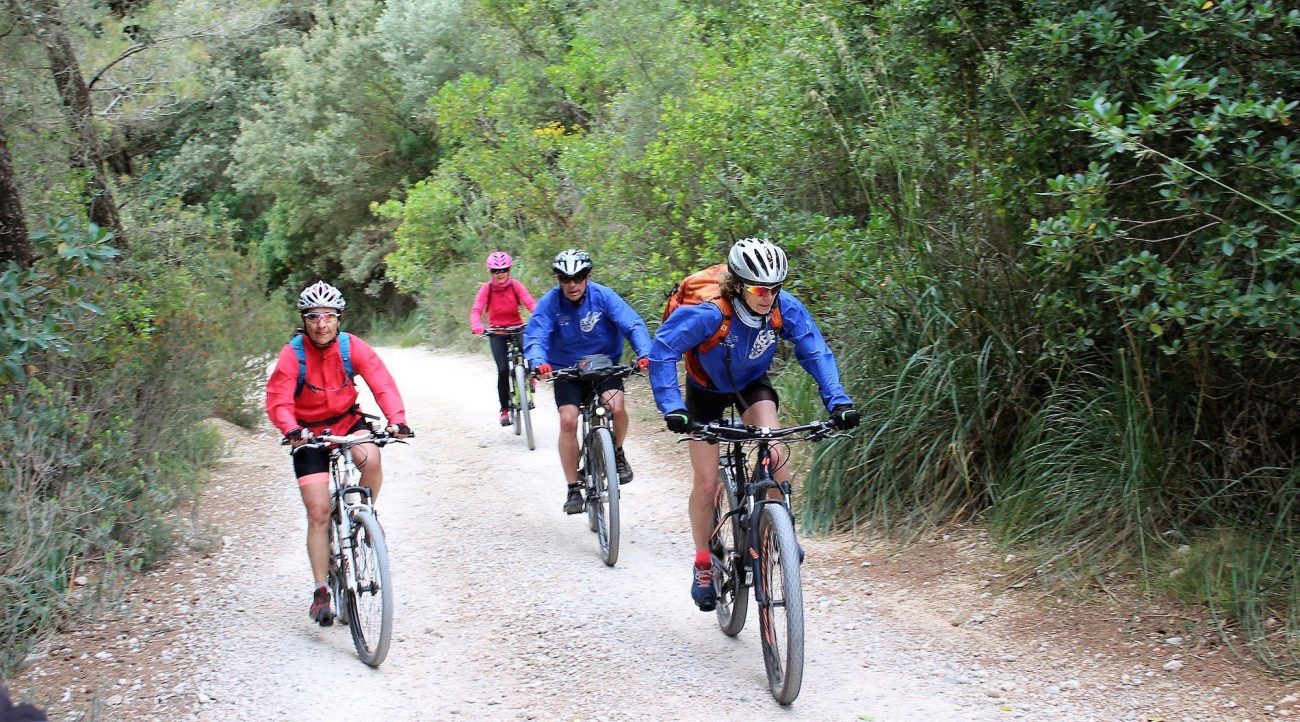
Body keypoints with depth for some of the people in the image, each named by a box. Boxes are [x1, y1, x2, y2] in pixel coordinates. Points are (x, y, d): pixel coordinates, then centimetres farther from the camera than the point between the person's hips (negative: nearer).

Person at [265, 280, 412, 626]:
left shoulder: (353, 347, -14)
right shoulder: (292, 355, -18)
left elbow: (383, 384, -20)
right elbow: (278, 401, -25)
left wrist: (397, 420, -37)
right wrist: (292, 431, -45)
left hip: (348, 421, 1)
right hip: (310, 432, -1)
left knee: (370, 459, -32)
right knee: (318, 512, -8)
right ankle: (321, 592, 1)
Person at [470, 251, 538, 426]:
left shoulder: (515, 285, -7)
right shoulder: (486, 288, -8)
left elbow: (530, 302, -19)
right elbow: (476, 310, -18)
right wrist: (477, 327, -39)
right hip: (497, 332, -1)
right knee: (503, 370, -13)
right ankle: (504, 410, 0)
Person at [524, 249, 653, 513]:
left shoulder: (603, 296, -16)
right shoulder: (549, 303, -17)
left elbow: (633, 324, -23)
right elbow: (534, 337, -26)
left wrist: (644, 353, -42)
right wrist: (538, 362, -48)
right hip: (566, 369, 0)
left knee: (617, 406, -25)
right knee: (568, 421, -17)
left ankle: (618, 453, 6)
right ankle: (573, 489, -4)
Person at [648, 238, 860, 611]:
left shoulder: (786, 309, -27)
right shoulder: (708, 313, -37)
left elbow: (816, 353, -21)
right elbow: (663, 352, -36)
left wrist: (837, 400, -32)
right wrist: (672, 407, -45)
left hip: (752, 385, 2)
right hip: (707, 391, -2)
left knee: (774, 456, -24)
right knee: (707, 484, -3)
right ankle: (703, 565, 16)